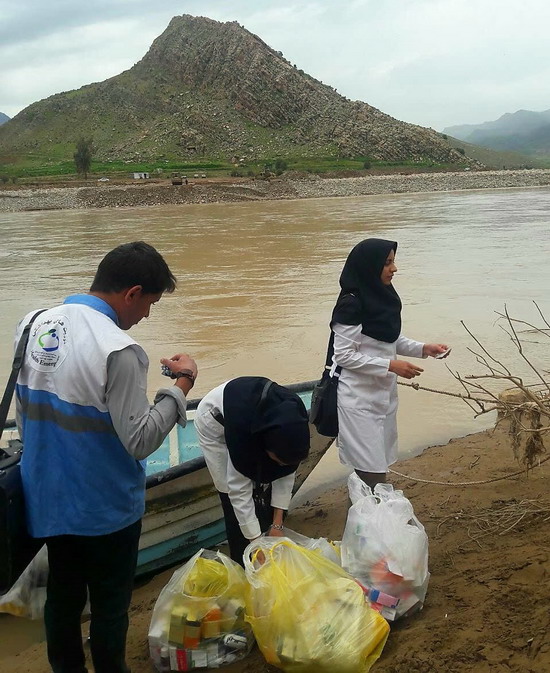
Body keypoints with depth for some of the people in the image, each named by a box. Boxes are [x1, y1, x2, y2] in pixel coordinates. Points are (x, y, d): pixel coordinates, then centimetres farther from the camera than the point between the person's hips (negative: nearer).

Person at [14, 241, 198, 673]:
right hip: (105, 508, -6)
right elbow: (139, 440, -23)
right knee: (109, 605, 14)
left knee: (62, 596, 23)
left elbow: (23, 414, 8)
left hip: (48, 499, 7)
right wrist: (182, 386, -13)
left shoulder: (33, 326, -3)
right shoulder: (117, 350, -26)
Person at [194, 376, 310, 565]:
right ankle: (242, 564, 3)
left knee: (265, 489, -4)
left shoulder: (293, 421, -30)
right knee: (234, 499, -11)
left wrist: (277, 524, -17)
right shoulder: (241, 426, -43)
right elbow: (239, 490, -35)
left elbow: (286, 472, -16)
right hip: (215, 424, -4)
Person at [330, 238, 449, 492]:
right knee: (370, 470, -6)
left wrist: (423, 348, 2)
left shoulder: (384, 296, 6)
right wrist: (391, 365, -19)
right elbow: (344, 355, -18)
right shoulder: (352, 304, -19)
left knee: (380, 464, 13)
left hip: (383, 392, 8)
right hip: (359, 397, -8)